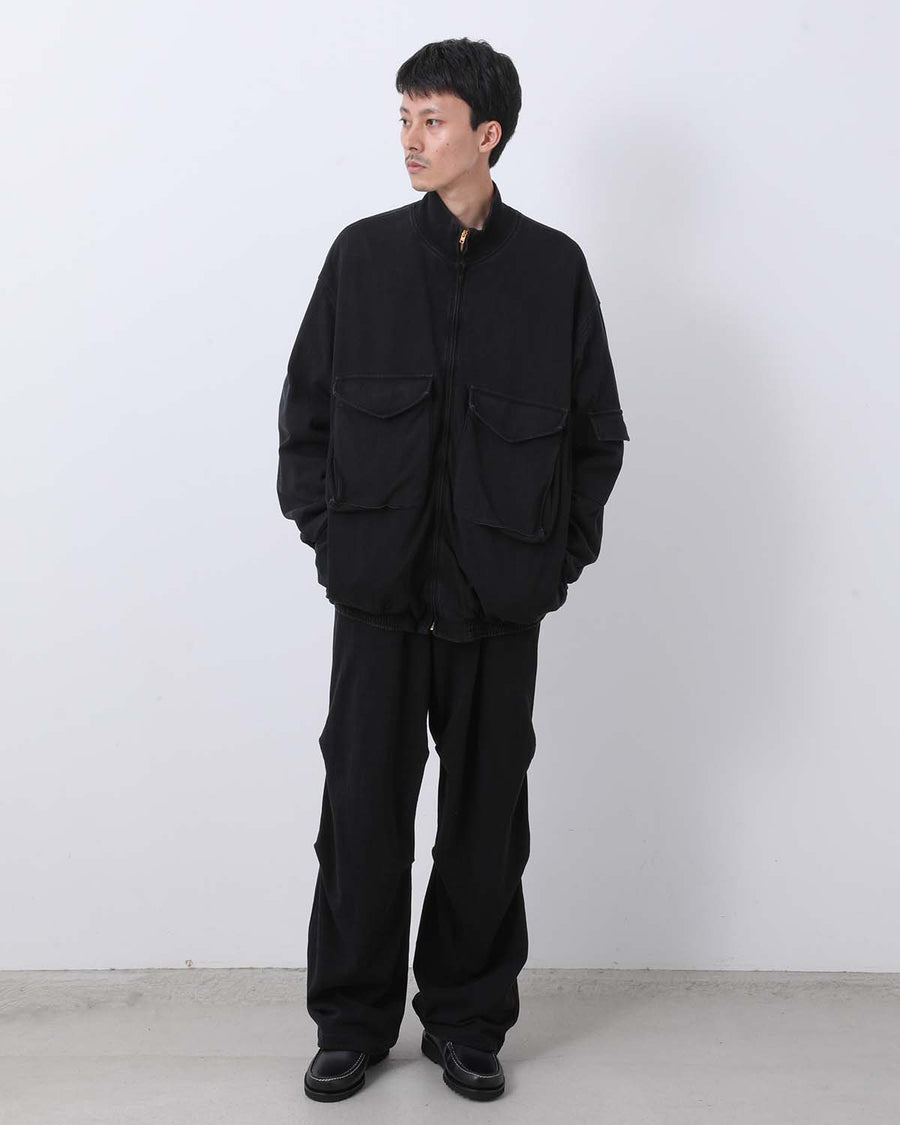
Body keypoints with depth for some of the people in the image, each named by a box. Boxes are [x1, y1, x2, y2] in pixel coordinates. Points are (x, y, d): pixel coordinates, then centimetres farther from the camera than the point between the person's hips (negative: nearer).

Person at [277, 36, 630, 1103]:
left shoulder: (552, 266, 3)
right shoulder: (363, 254, 6)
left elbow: (598, 430, 7)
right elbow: (305, 406, 9)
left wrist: (564, 553, 1)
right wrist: (325, 529, 1)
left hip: (500, 593, 0)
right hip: (378, 585, 1)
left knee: (486, 814, 9)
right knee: (363, 806, 5)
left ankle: (468, 1023, 26)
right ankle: (353, 1021, 23)